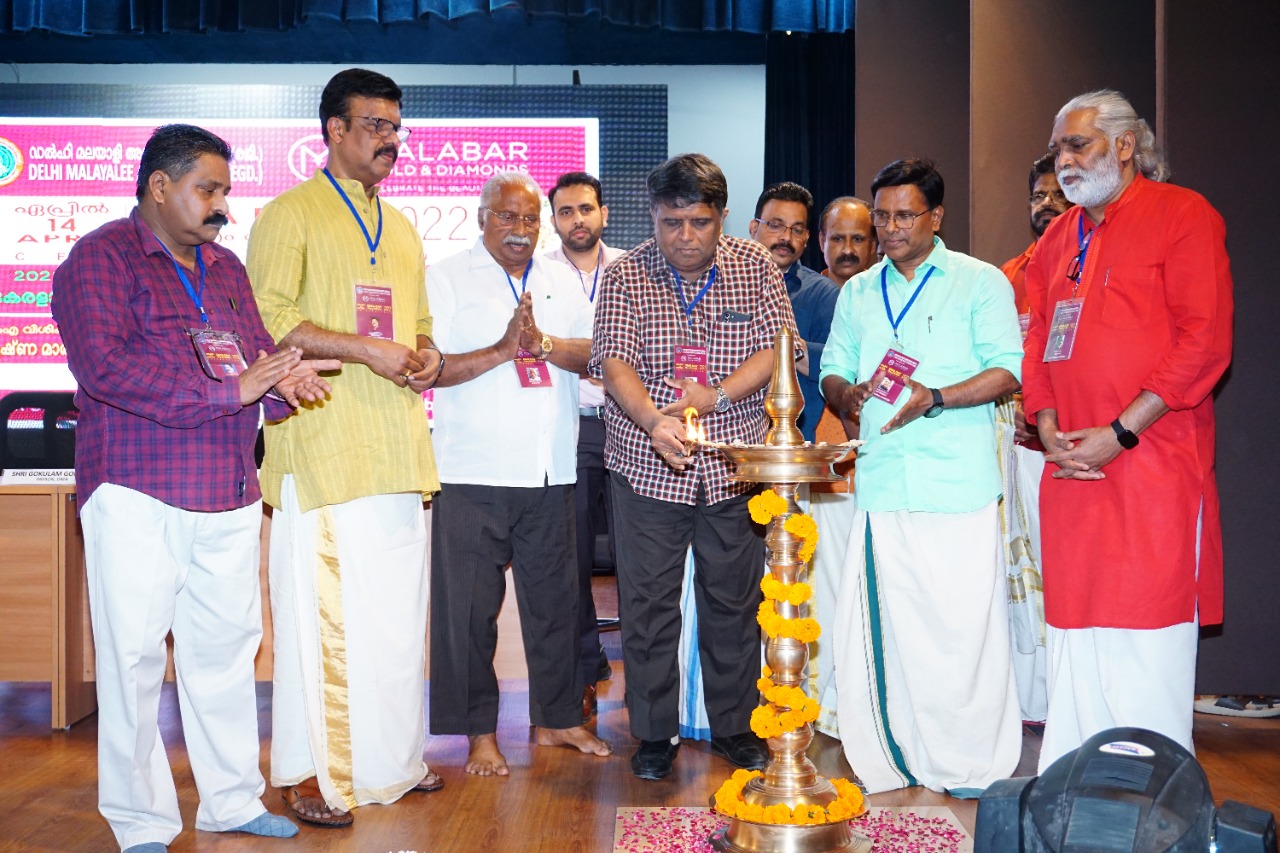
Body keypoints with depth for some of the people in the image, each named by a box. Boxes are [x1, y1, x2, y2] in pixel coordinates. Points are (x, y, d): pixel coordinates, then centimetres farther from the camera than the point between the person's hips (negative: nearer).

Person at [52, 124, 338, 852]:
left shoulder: (225, 267, 18)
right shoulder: (102, 258, -4)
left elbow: (258, 352, 16)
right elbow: (105, 365, -19)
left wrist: (285, 379, -9)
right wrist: (233, 388, -21)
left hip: (230, 497, 6)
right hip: (138, 496, -6)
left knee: (228, 649, 11)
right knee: (134, 656, 1)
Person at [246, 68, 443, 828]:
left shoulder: (402, 229, 22)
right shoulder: (291, 214, 0)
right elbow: (268, 319, -11)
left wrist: (427, 355, 6)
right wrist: (366, 349, -17)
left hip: (398, 444, 7)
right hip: (324, 444, -7)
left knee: (399, 607, 10)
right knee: (320, 607, -5)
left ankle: (392, 758, 23)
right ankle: (312, 772, 7)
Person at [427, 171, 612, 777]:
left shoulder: (561, 281, 15)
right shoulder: (445, 279, 1)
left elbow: (592, 355, 5)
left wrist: (542, 342, -12)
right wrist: (503, 349, -16)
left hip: (551, 472, 4)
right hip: (475, 474, -4)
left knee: (555, 597, 11)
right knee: (470, 604, 1)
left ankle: (557, 717, 25)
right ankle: (480, 732, 14)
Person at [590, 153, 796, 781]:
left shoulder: (754, 267, 3)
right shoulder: (625, 276, -1)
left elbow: (777, 348, -2)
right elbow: (615, 363, -11)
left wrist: (718, 395, -16)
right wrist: (654, 420, -30)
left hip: (734, 464, 1)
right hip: (647, 465, -1)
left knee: (734, 600, 10)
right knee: (648, 604, 3)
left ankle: (735, 725, 26)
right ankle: (655, 733, 18)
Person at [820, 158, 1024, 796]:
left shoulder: (980, 282, 6)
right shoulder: (858, 292, 20)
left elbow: (1008, 370, -2)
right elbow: (832, 369, 20)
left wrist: (934, 398, -16)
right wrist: (847, 393, -4)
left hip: (959, 483, -3)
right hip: (881, 479, 4)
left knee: (963, 618, -3)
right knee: (882, 618, 1)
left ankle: (971, 764, 10)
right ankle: (894, 757, 13)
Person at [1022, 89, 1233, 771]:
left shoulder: (1181, 214, -2)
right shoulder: (1057, 241, 18)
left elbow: (1205, 340, -11)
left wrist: (1118, 433, -14)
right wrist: (1049, 429, 0)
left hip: (1151, 463, -6)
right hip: (1071, 470, 6)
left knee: (1147, 638, -3)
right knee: (1075, 638, 10)